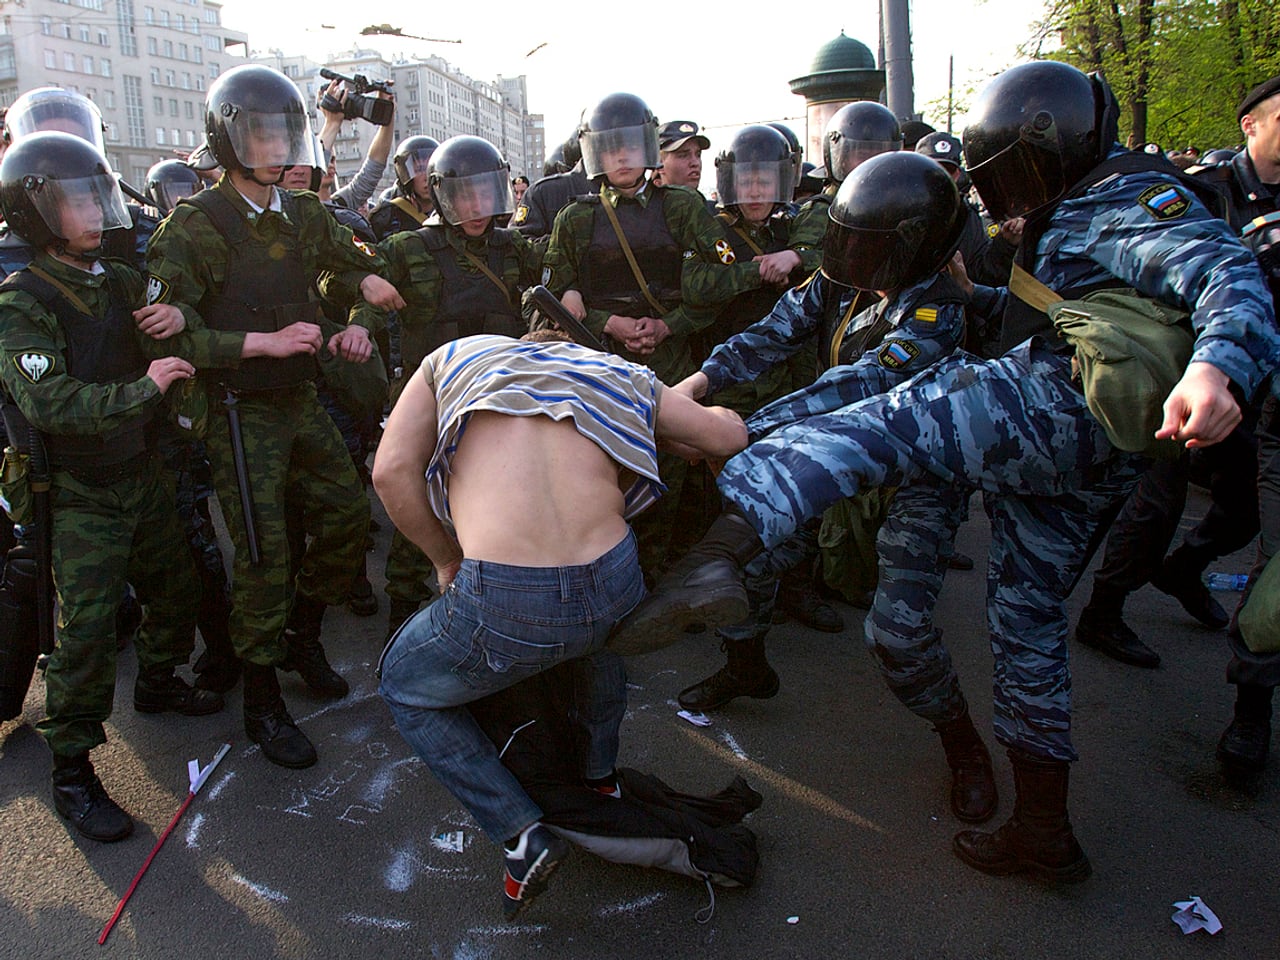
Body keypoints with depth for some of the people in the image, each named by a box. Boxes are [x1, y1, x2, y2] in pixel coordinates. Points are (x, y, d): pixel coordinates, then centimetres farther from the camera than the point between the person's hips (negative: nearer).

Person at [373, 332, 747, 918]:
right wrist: (672, 421, 45)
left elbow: (391, 471, 4)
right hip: (617, 591, 4)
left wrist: (447, 561, 17)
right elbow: (730, 436, 25)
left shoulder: (453, 357, 18)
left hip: (502, 602, -3)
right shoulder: (621, 375, 20)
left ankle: (523, 836, 16)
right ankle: (601, 777, 52)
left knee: (403, 687, 28)